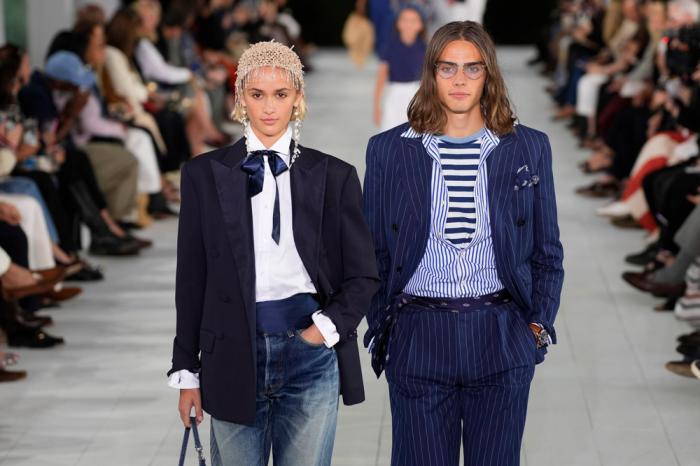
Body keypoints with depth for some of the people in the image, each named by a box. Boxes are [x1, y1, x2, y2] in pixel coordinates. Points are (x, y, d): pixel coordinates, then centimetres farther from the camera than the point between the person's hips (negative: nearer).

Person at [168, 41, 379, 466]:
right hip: (234, 353, 0)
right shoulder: (205, 175, 4)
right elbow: (192, 278, 7)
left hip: (309, 352, 0)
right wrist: (187, 371, 6)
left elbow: (363, 276, 8)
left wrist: (327, 327, -7)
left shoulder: (334, 176, 4)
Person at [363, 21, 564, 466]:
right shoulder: (389, 149, 3)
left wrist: (540, 325, 1)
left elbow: (547, 251, 10)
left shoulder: (528, 148, 5)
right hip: (418, 340, 0)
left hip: (501, 342, 1)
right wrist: (380, 327, 3)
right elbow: (373, 251, 8)